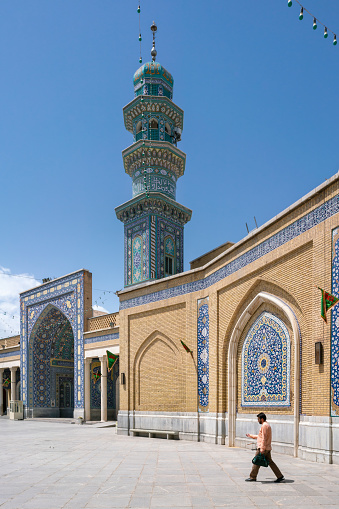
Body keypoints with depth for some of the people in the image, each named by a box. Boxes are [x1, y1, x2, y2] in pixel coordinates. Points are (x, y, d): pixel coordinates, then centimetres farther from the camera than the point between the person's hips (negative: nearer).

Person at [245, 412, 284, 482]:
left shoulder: (264, 426, -14)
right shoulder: (267, 425, 18)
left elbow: (264, 438, -21)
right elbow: (261, 436, 27)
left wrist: (262, 448, -23)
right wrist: (251, 436, 31)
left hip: (263, 448, -10)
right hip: (267, 448, 10)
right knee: (270, 462, 9)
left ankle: (252, 477, 8)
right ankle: (280, 476, 7)